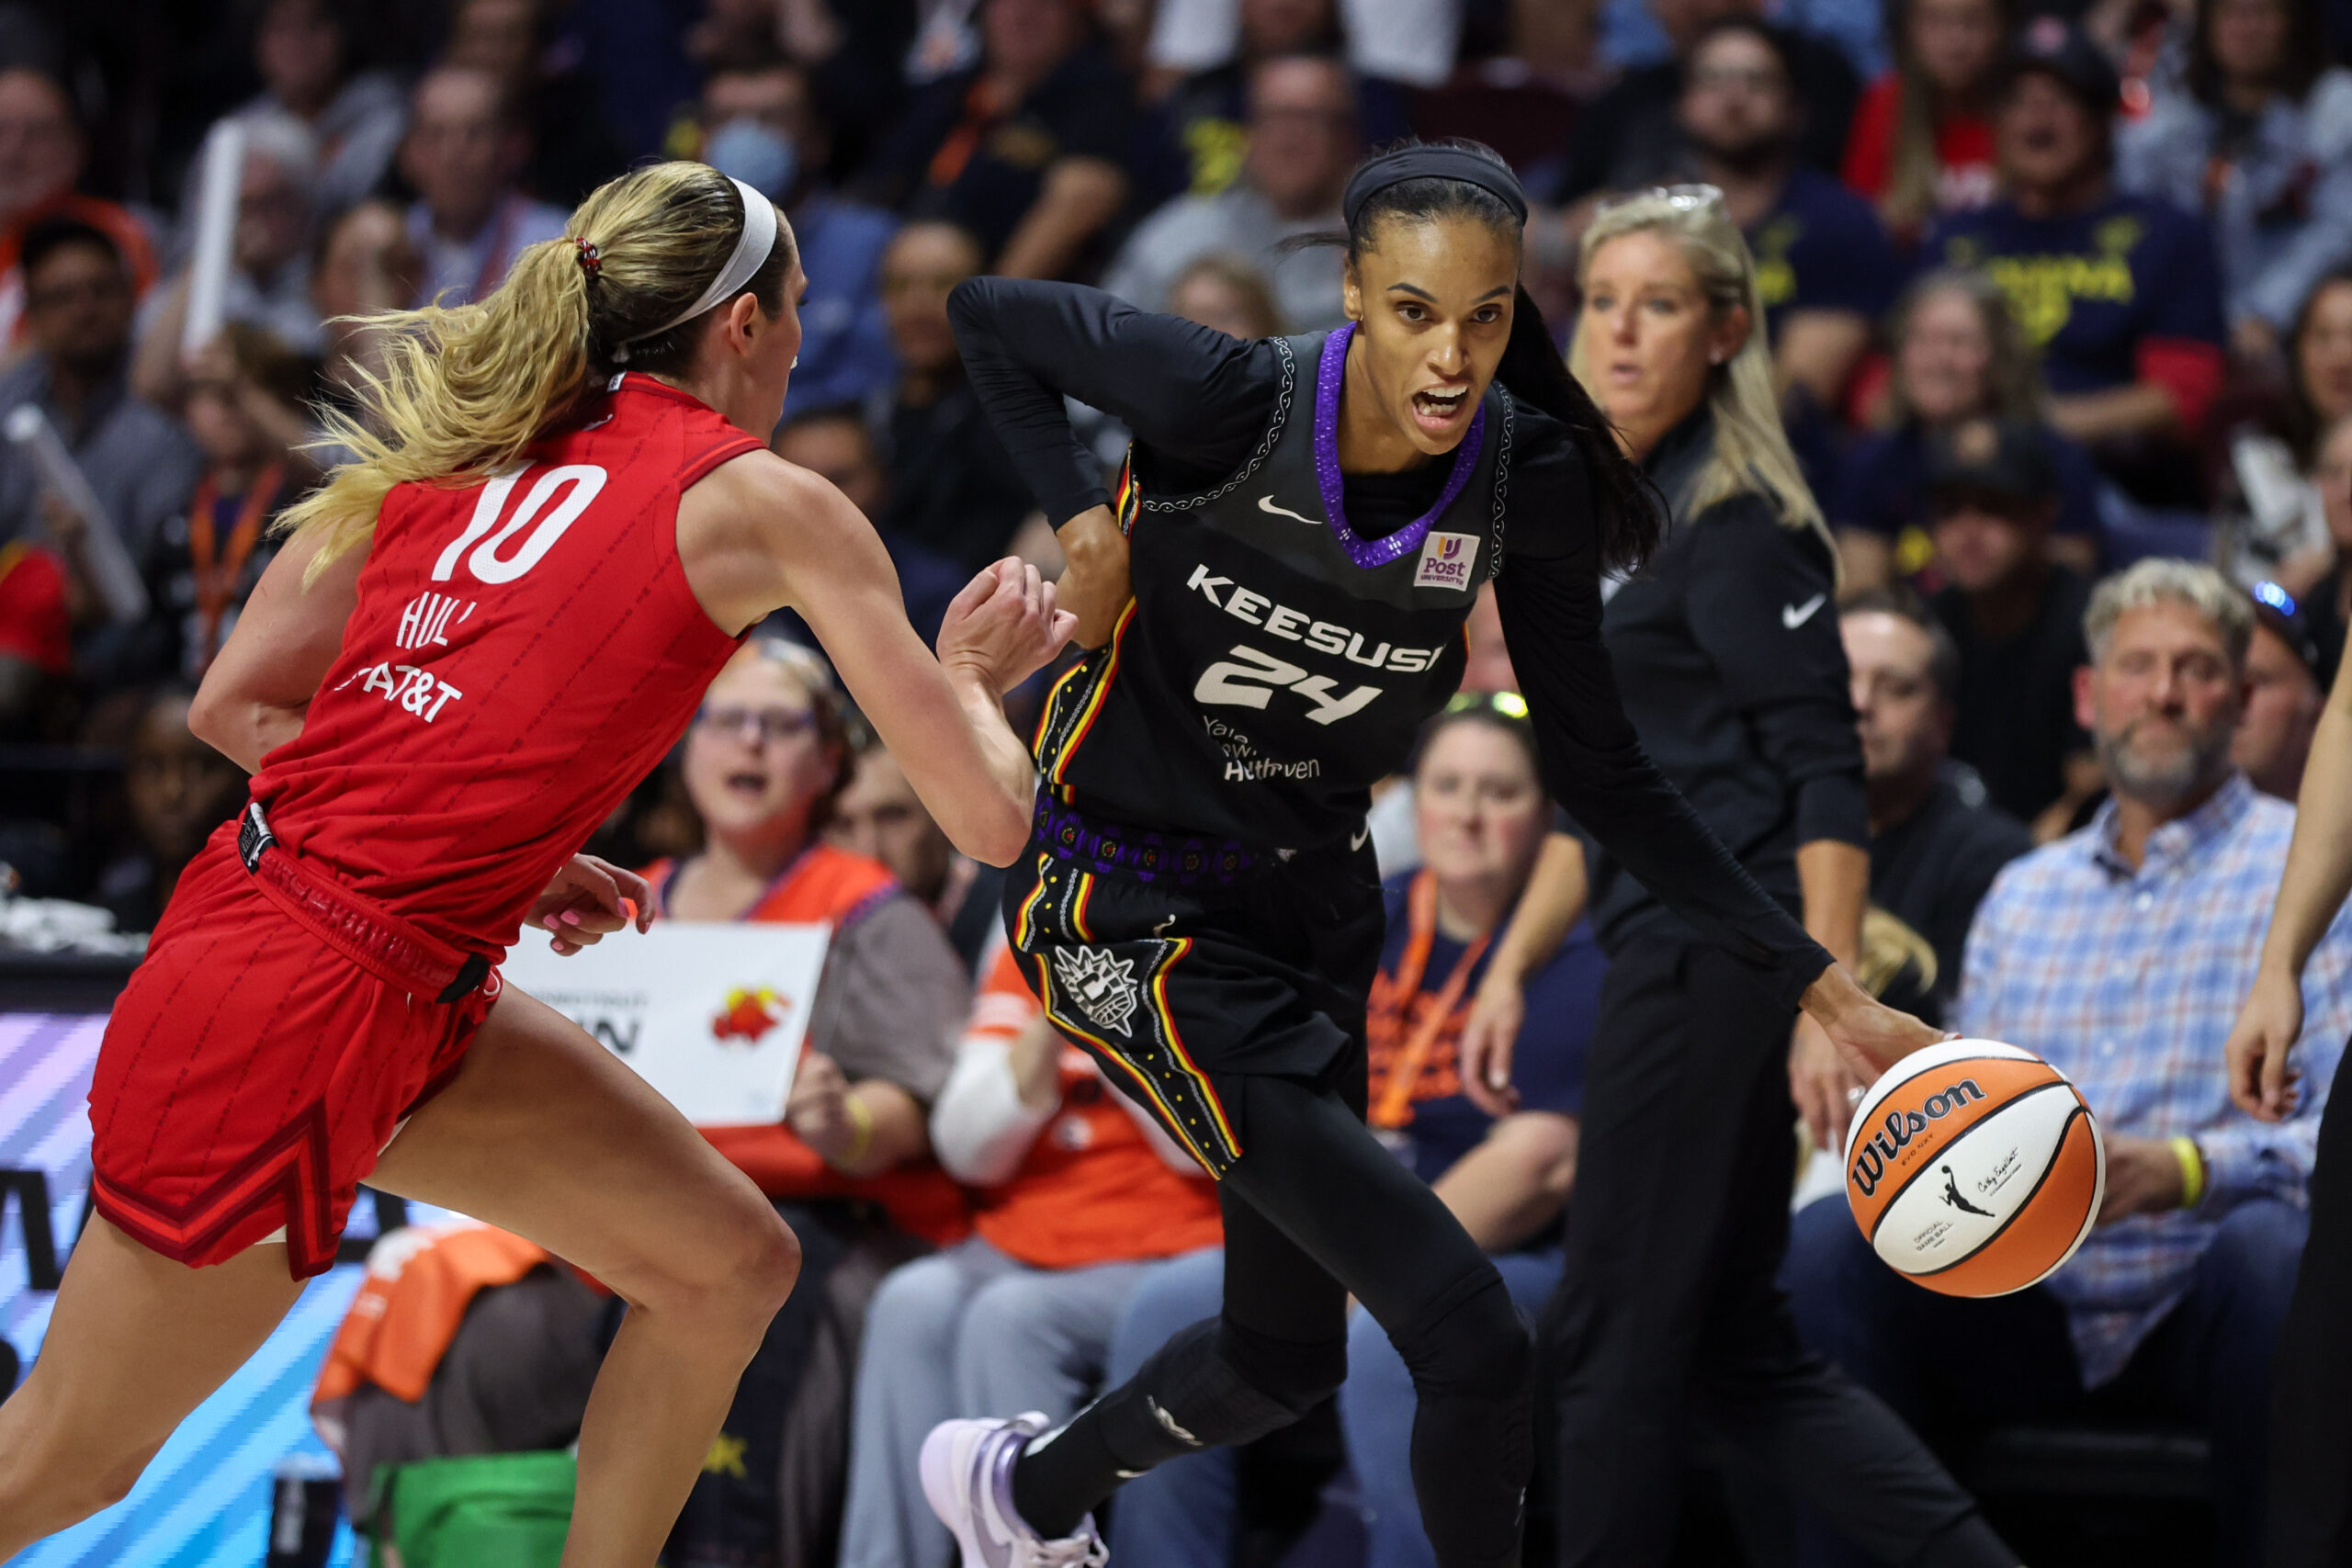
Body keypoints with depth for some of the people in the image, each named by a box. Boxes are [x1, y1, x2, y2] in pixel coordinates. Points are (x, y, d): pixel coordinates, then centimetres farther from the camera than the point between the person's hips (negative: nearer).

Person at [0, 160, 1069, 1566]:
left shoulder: (464, 434, 10)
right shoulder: (766, 503, -7)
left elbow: (237, 701, 9)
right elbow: (990, 816, -7)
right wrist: (978, 673, 14)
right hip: (301, 1015, -8)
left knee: (729, 1267, 12)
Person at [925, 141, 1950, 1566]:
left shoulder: (1530, 482, -13)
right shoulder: (1227, 400, -25)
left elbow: (1604, 776, -4)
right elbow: (989, 316, -7)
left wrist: (1823, 987, -9)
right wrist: (1083, 518, -17)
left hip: (1314, 907, 6)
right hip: (1128, 903, -6)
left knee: (1287, 1357, 21)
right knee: (1472, 1339, -16)